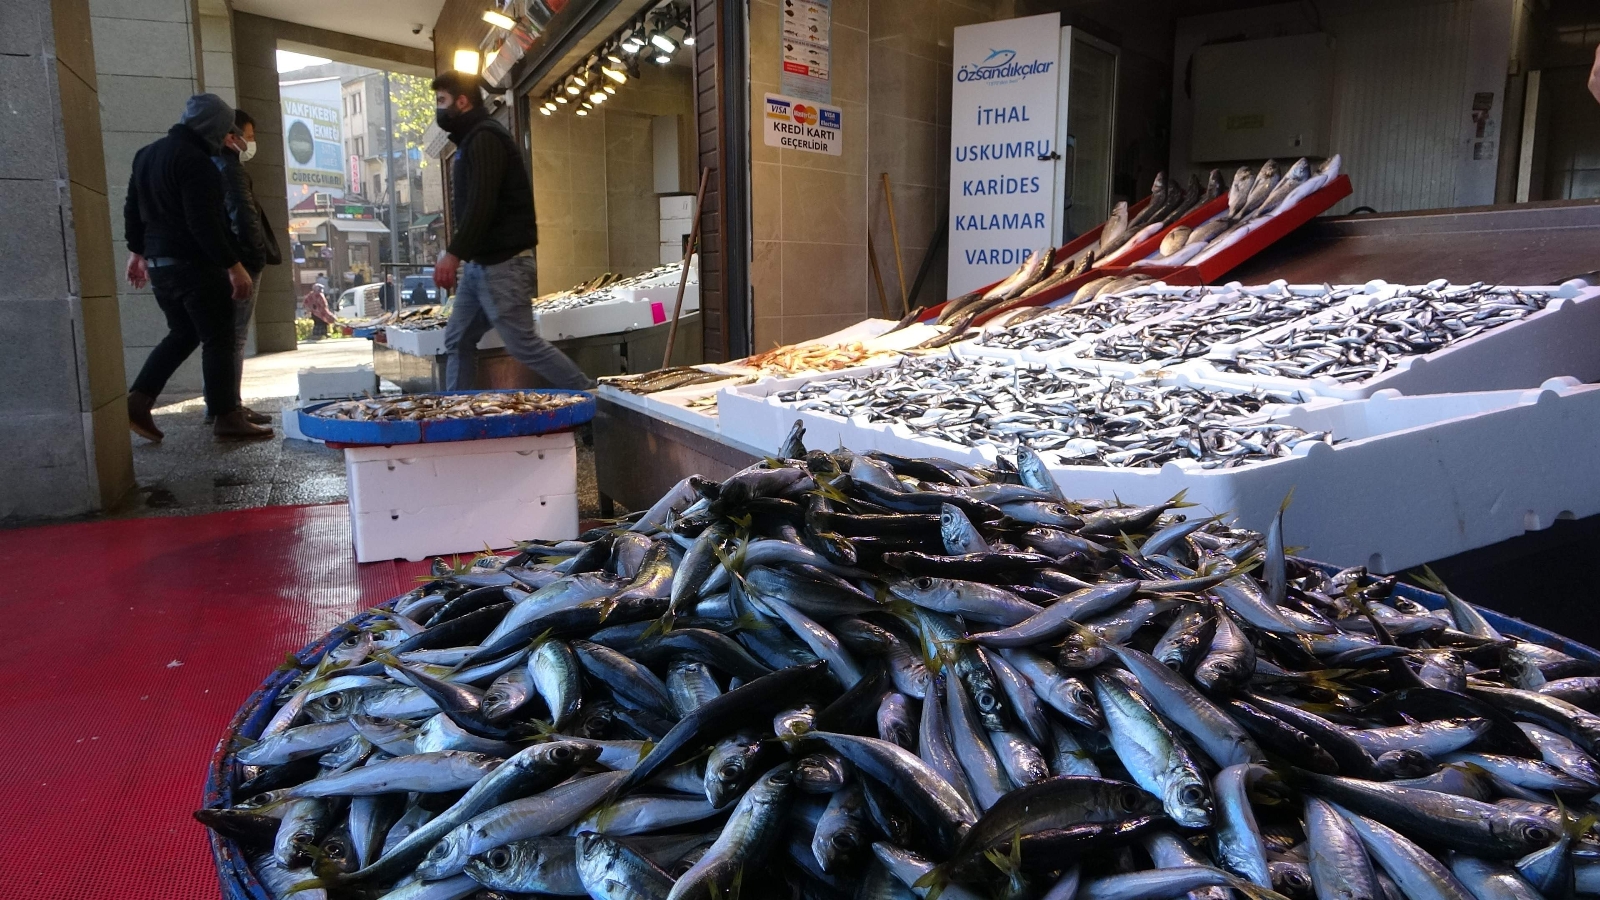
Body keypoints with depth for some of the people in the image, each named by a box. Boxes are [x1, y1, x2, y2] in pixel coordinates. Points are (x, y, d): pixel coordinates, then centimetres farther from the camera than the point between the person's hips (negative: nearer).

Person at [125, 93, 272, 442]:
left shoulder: (147, 154, 14)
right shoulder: (195, 160, -16)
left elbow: (133, 207, 22)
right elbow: (204, 223, -23)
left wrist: (137, 251, 30)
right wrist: (233, 265, -22)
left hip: (158, 262, 9)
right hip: (194, 264, -9)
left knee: (182, 334, 19)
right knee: (218, 339, -2)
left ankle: (138, 401, 11)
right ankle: (227, 418, -1)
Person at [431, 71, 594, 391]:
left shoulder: (484, 138, -12)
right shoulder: (473, 139, 20)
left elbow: (481, 204, -23)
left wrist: (454, 253, -25)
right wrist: (458, 254, 18)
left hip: (502, 264, -11)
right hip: (480, 264, 11)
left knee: (523, 344, -9)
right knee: (457, 341, 10)